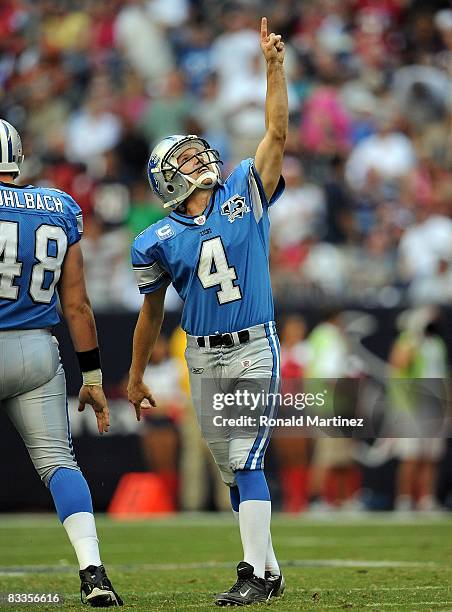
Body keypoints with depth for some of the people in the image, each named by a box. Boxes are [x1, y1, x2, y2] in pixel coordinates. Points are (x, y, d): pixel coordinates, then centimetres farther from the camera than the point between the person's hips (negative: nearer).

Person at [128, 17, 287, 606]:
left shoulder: (245, 195, 0)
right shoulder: (159, 242, 2)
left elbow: (277, 134, -7)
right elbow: (152, 311, 13)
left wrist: (274, 67, -15)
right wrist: (136, 376, 17)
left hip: (255, 349, -3)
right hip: (204, 358, 3)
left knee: (246, 459, -11)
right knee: (232, 467, 8)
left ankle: (255, 573, -11)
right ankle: (266, 566, 19)